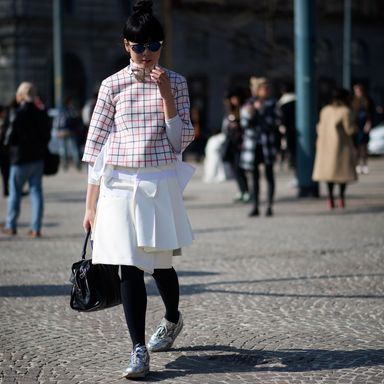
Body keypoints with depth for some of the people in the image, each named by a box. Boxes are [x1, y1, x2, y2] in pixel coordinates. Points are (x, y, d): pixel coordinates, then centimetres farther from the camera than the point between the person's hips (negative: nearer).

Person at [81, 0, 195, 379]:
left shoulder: (176, 82, 4)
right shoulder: (112, 85, 5)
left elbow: (181, 141, -1)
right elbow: (96, 146, 6)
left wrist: (166, 93, -11)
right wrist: (91, 204, 3)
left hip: (161, 181, 0)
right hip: (118, 183, 0)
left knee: (160, 263, 7)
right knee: (129, 267, -6)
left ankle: (172, 318, 39)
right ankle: (139, 350, -1)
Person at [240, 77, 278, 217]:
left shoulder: (270, 104, 1)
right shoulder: (248, 105, 4)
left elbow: (272, 122, -10)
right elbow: (245, 124, -1)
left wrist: (261, 110, -18)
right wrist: (249, 114, -19)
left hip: (267, 144, -1)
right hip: (252, 144, 1)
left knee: (269, 176, -2)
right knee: (255, 177, 5)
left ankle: (269, 206, 2)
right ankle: (255, 207, 10)